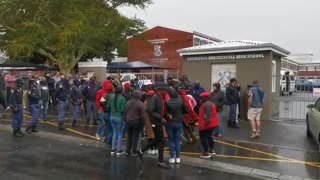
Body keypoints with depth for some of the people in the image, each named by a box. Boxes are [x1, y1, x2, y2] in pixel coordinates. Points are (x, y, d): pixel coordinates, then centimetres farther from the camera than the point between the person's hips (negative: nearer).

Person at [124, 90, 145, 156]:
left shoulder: (128, 102, 3)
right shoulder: (140, 104, -13)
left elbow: (125, 112, 8)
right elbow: (142, 115, -13)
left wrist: (126, 120, 17)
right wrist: (142, 123, -4)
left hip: (128, 121, 5)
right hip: (136, 122, -5)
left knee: (129, 137, 15)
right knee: (135, 137, 4)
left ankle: (127, 151, 19)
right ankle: (134, 152, 9)